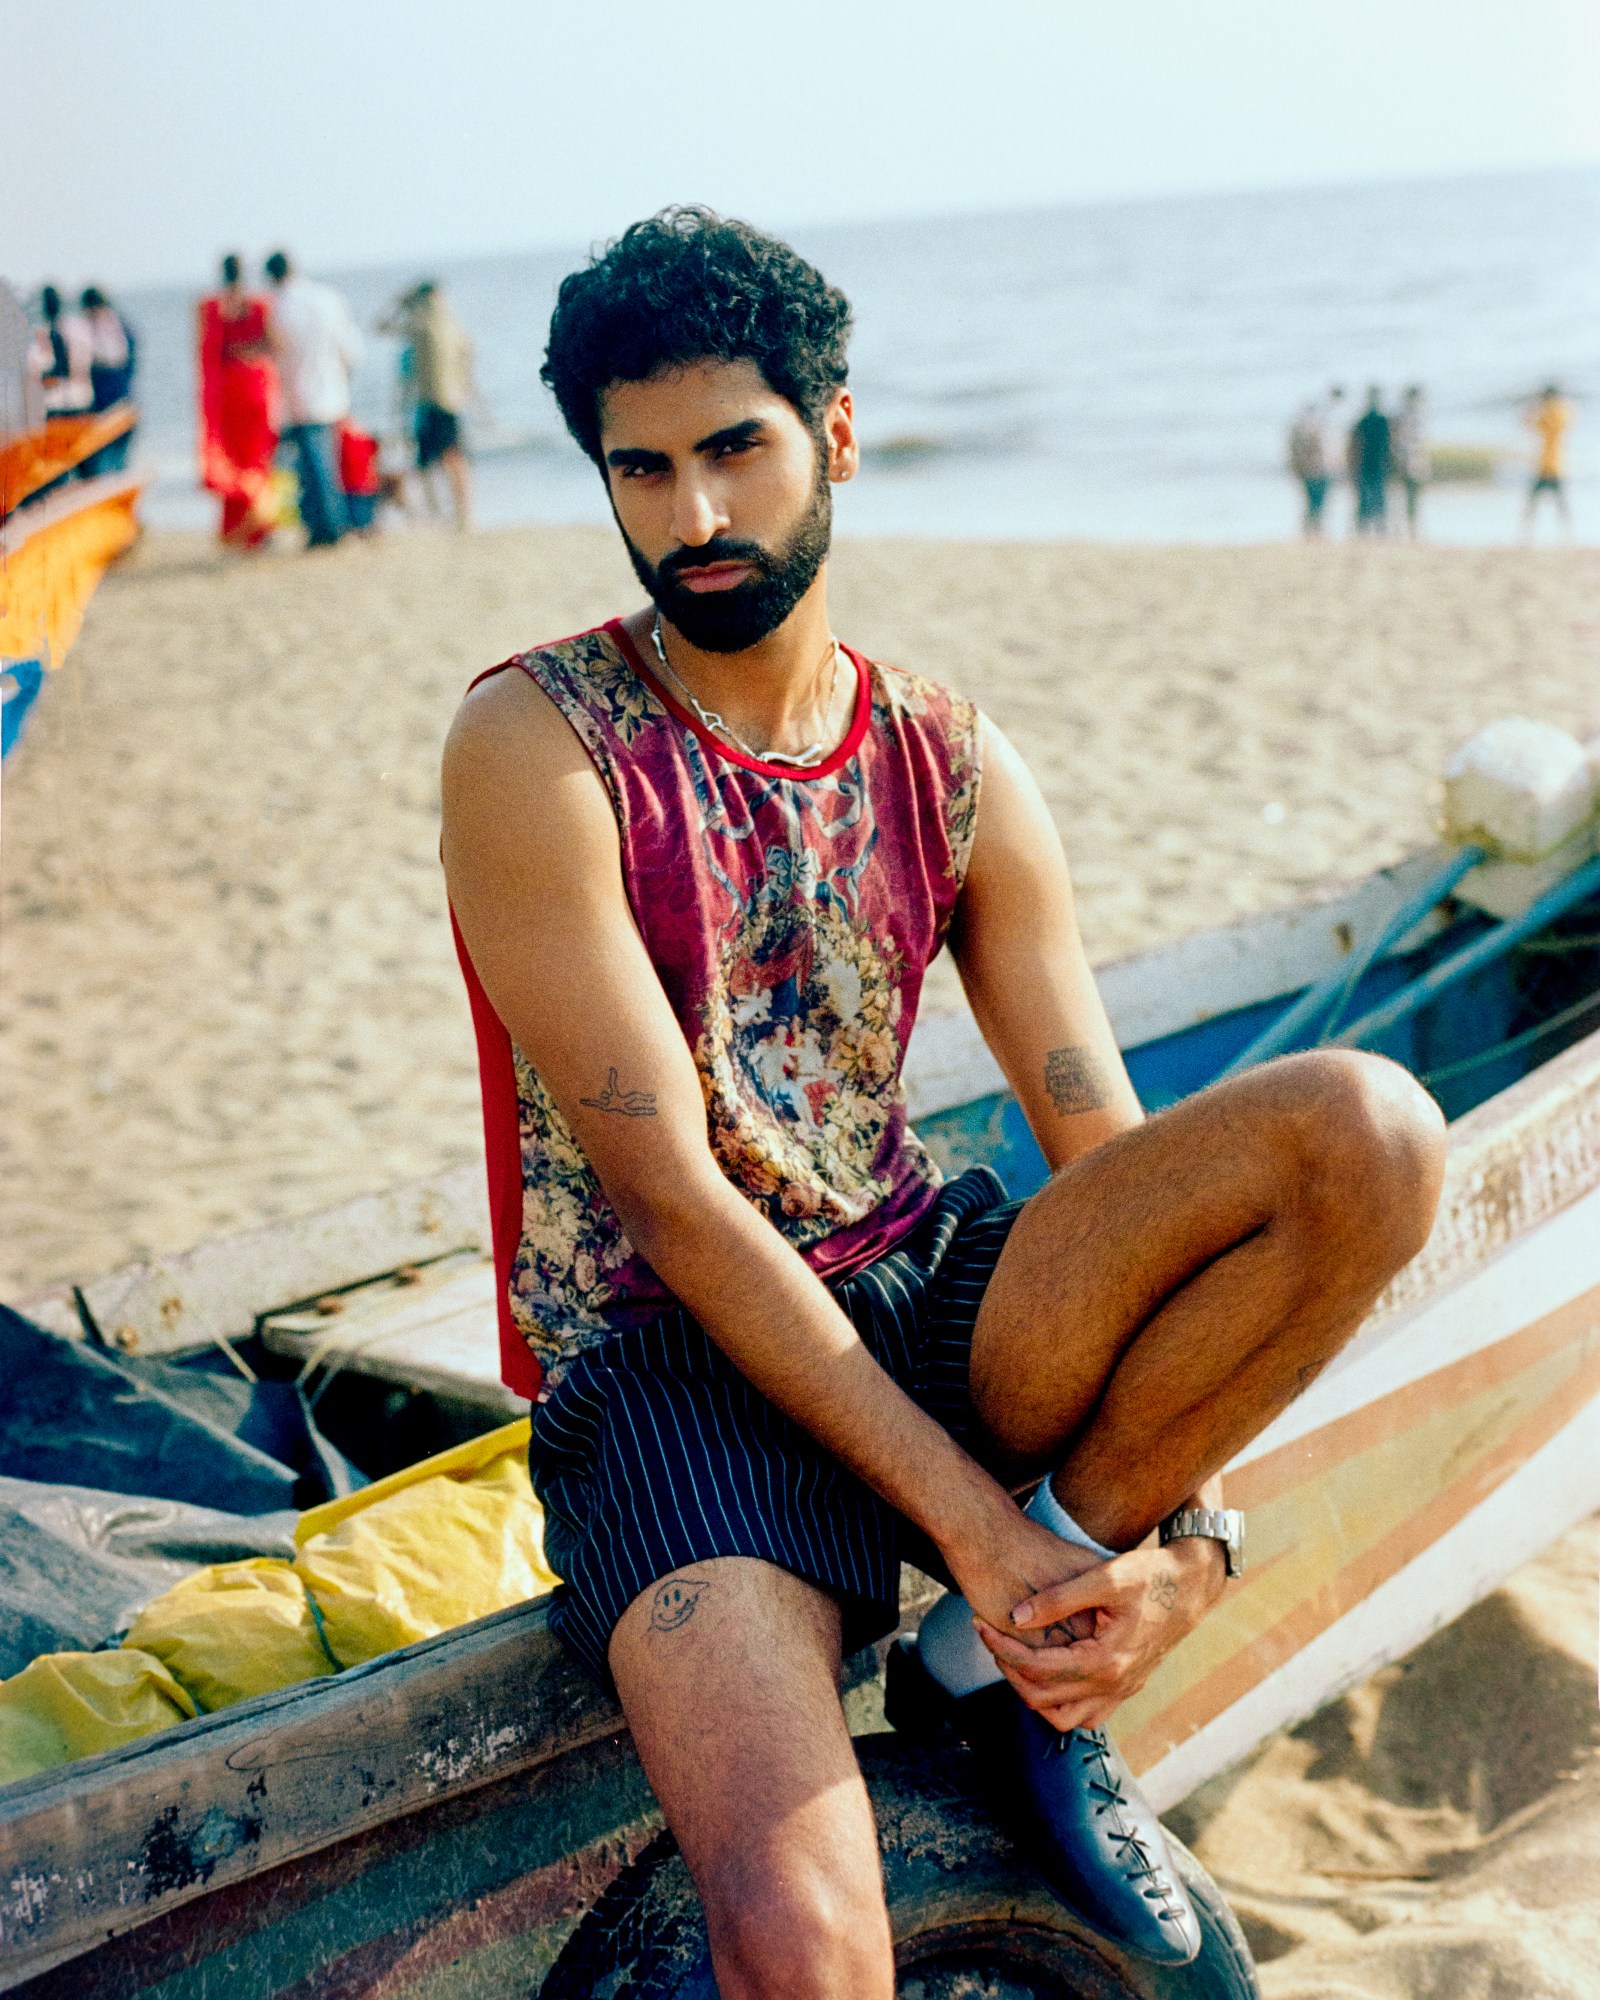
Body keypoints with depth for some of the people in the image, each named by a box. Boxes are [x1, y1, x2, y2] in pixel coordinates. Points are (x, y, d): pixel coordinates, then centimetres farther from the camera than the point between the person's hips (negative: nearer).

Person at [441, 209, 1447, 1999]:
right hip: (667, 1363, -5)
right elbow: (669, 1193, -14)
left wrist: (1183, 1534, -13)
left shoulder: (953, 769, 5)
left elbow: (1110, 1150, 1)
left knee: (1370, 1130, -19)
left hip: (920, 1301, 6)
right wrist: (969, 1515, -18)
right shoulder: (536, 745, -8)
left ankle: (1006, 1656, -6)